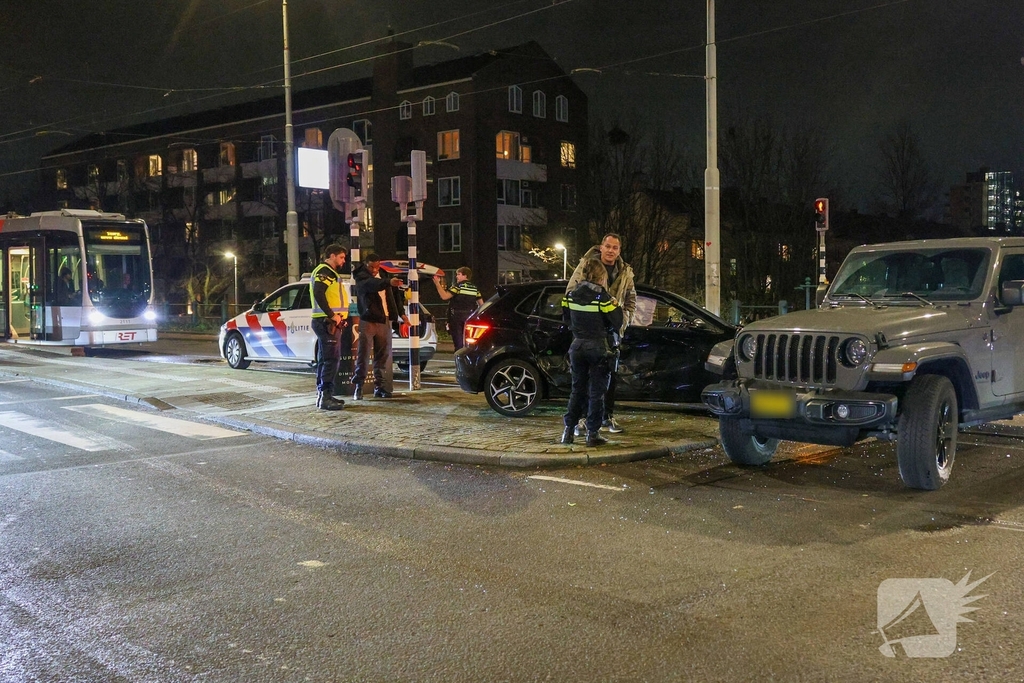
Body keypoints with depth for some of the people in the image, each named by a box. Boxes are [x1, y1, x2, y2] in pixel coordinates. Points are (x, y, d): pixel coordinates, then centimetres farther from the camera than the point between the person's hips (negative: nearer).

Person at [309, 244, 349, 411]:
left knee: (325, 359, 13)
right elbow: (318, 294, -24)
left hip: (330, 322, 11)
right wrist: (332, 315, -23)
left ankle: (322, 395, 19)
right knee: (331, 359, -14)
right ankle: (326, 397, -16)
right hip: (327, 322, -11)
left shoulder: (329, 273, 23)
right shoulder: (324, 271, -10)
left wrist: (338, 316, 12)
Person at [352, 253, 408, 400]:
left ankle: (380, 387, 11)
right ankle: (357, 387, -5)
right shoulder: (361, 277, -8)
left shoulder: (383, 276, 13)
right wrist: (389, 282, -48)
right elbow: (372, 284, -31)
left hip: (384, 320, 6)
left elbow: (392, 296, 23)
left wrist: (401, 313, 17)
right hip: (368, 320, -6)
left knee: (382, 356, 6)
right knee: (363, 355, -8)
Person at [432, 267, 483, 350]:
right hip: (470, 317, 6)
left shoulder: (458, 286, -9)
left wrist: (437, 284, -14)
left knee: (458, 342, -3)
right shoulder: (474, 288, 11)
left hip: (457, 317, -6)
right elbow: (481, 304, 11)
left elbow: (444, 296, -18)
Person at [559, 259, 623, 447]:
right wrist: (616, 306, 6)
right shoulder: (602, 296, -14)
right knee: (597, 392, 3)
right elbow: (617, 322, -11)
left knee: (577, 389, 15)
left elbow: (566, 318, 13)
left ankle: (569, 431, 12)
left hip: (578, 346, 5)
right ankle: (593, 434, 3)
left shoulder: (571, 295, 2)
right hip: (599, 346, -5)